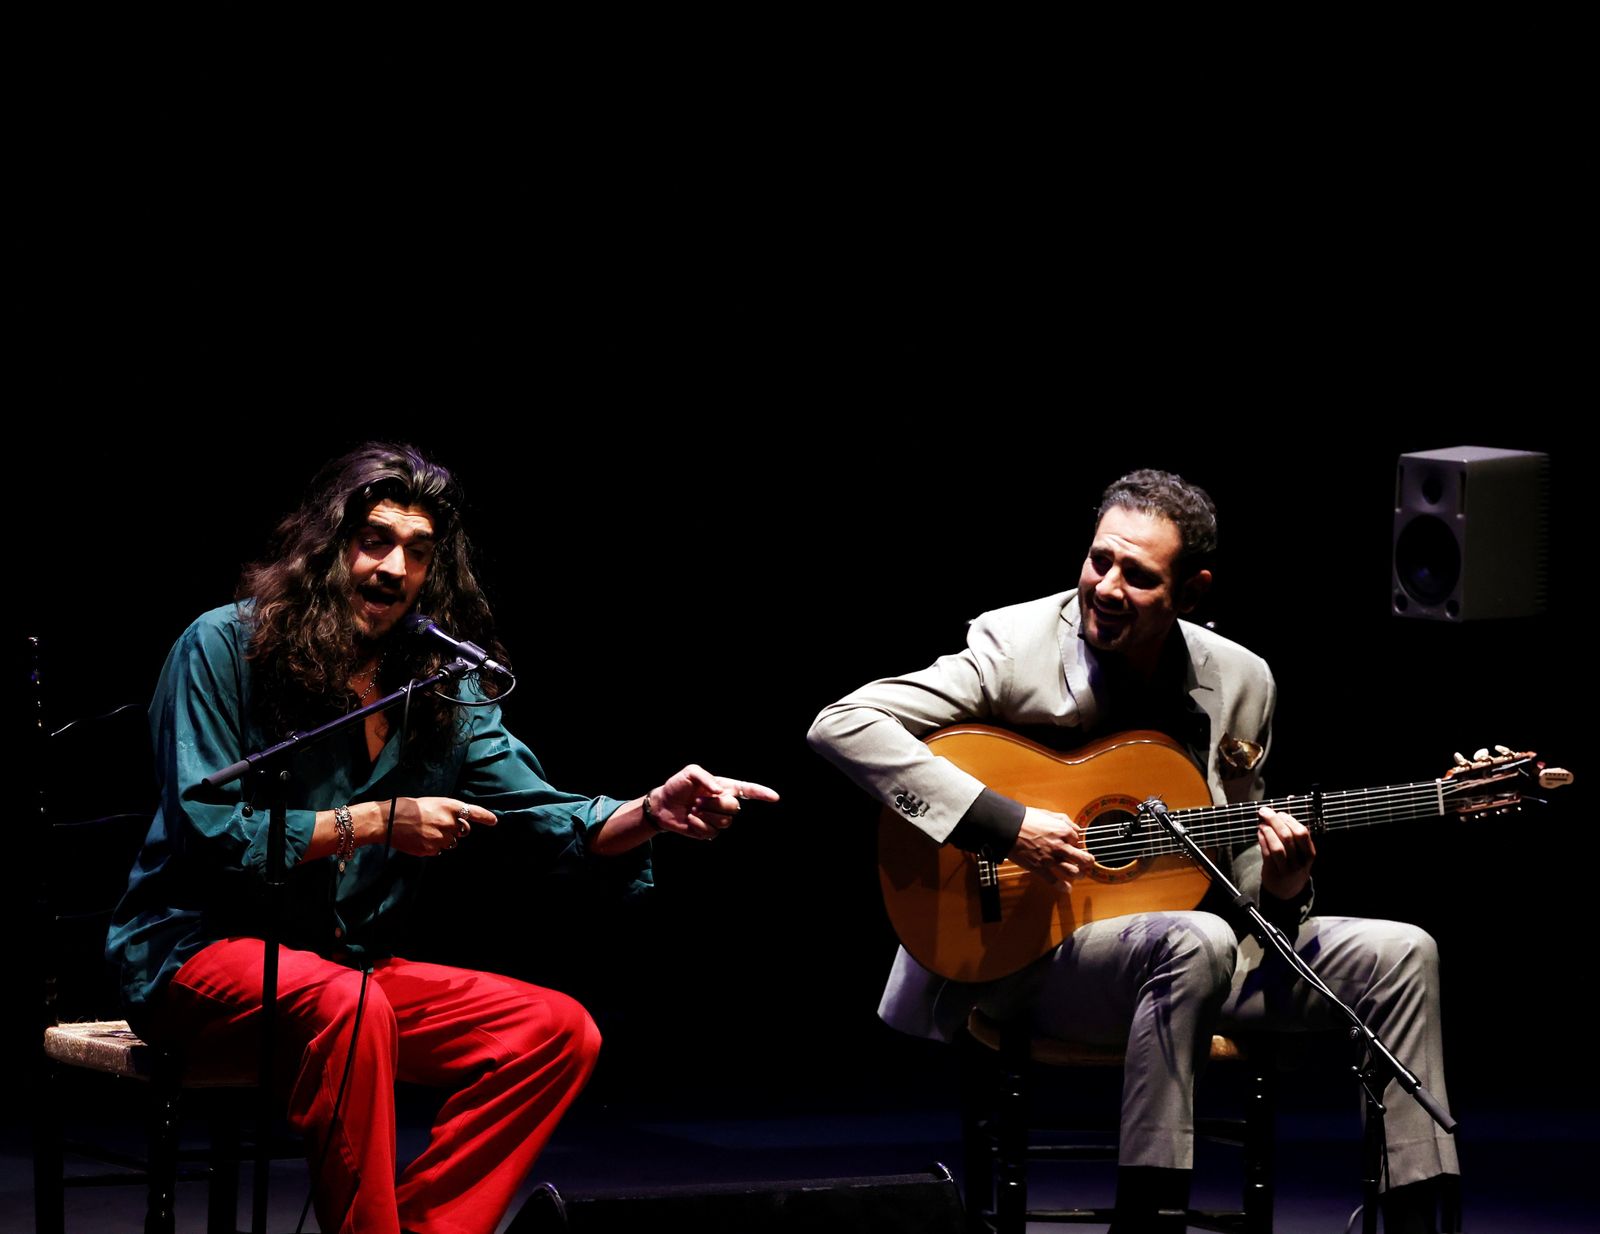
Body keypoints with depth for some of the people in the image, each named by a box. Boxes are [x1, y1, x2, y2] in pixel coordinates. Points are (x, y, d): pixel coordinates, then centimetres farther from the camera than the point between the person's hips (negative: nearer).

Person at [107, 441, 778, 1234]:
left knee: (559, 1032, -10)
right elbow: (207, 832, -17)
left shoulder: (444, 690, 7)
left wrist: (650, 814, -24)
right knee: (348, 1003, -38)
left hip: (342, 966, 7)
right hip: (197, 955, -7)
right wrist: (377, 823, -19)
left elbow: (549, 816, -3)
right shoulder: (225, 647, -9)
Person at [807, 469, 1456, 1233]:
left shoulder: (1240, 683, 5)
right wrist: (1003, 824, -26)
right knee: (1195, 942, -36)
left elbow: (1236, 873, 14)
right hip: (1025, 955, -6)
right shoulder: (1014, 646, -11)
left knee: (1399, 955, -8)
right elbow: (840, 725, -21)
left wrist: (1279, 892, -12)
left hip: (1181, 943, 6)